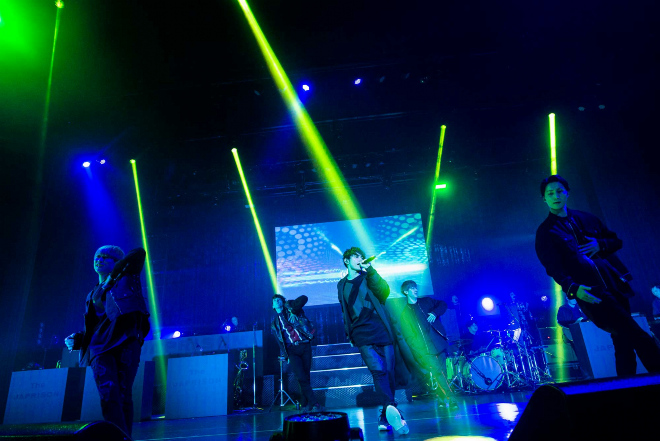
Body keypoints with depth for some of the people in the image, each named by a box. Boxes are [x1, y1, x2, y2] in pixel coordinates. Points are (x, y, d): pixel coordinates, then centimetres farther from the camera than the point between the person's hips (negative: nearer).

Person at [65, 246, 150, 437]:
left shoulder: (125, 278, 14)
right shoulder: (92, 295, 27)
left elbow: (139, 253, 0)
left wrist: (112, 275, 3)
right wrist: (77, 339, 9)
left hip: (126, 342, -3)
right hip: (101, 345, 3)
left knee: (123, 396, -8)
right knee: (109, 396, -15)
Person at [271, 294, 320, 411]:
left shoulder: (291, 310, 7)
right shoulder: (274, 323, 16)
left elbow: (304, 299, -8)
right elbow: (279, 341, 16)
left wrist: (290, 304, -13)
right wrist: (285, 356, 11)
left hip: (305, 346, -1)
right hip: (292, 351, 1)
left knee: (306, 377, 1)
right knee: (301, 378, -12)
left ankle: (306, 404, 14)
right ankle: (314, 403, -7)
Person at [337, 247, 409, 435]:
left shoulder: (368, 277, 11)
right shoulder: (342, 285, 17)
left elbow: (384, 291, -8)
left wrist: (370, 270, -14)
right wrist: (349, 335, 18)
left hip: (382, 331, 1)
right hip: (362, 335, 0)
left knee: (388, 373, -2)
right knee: (378, 370, -21)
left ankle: (386, 415, 12)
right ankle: (391, 408, -35)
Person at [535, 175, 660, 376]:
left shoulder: (585, 219, 15)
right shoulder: (545, 232, -3)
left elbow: (616, 241, 19)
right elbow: (553, 267, -11)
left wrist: (600, 245, -4)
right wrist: (573, 288, -27)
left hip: (614, 285, 6)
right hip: (590, 293, -6)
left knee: (623, 340, 10)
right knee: (641, 339, -10)